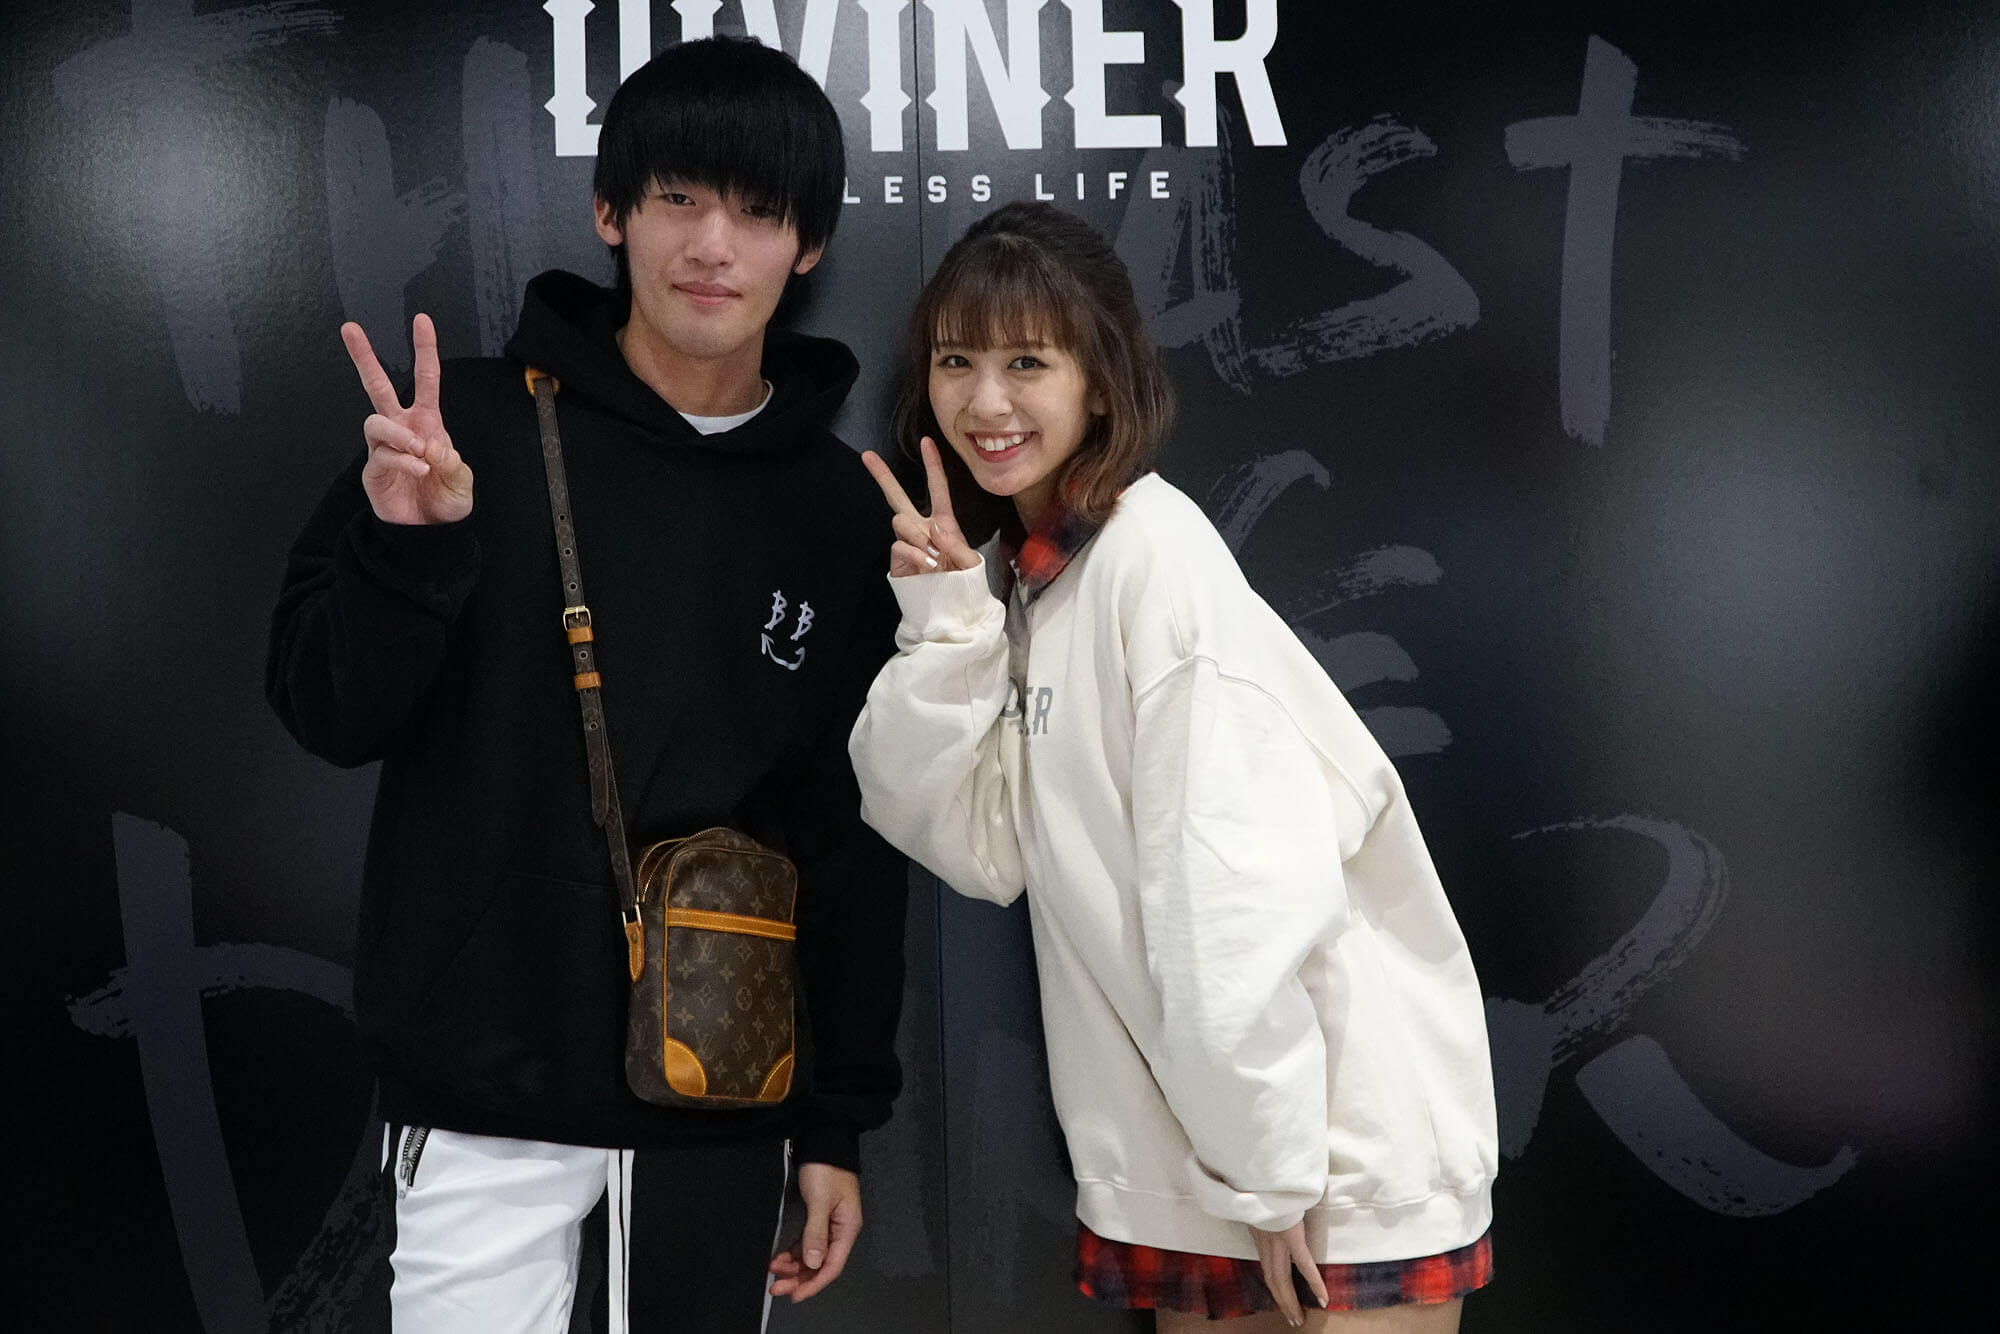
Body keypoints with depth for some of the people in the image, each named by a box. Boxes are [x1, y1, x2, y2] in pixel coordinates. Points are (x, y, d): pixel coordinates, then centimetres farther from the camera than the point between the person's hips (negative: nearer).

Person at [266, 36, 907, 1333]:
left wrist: (841, 1120, 3)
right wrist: (406, 545, -22)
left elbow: (856, 838, 3)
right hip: (486, 1091, -1)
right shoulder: (478, 425, -5)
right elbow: (332, 717, -3)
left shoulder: (840, 509, 0)